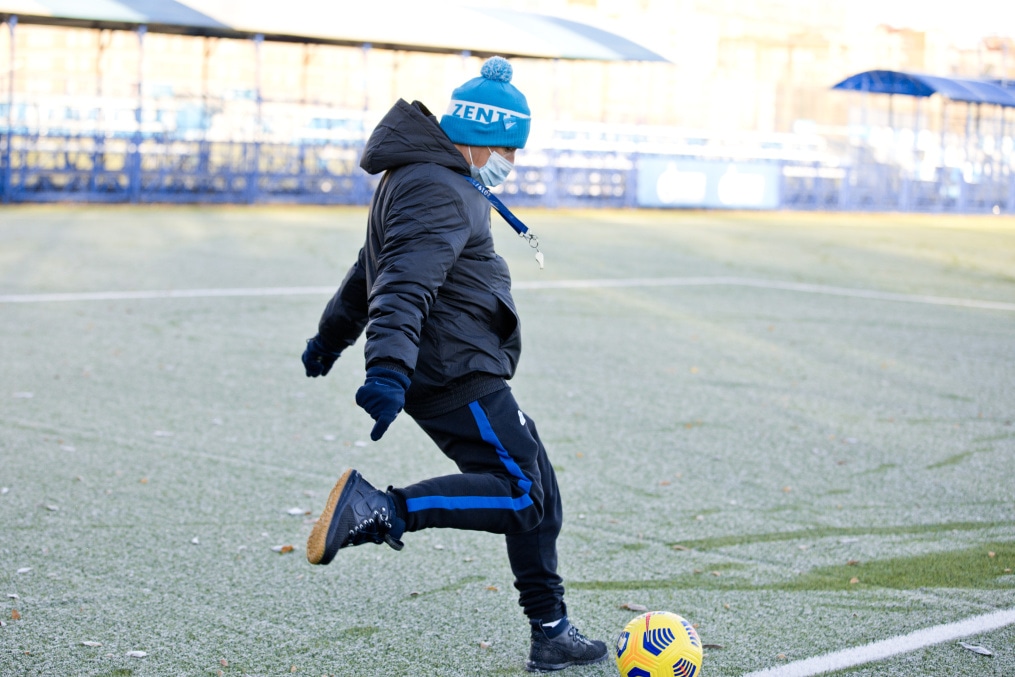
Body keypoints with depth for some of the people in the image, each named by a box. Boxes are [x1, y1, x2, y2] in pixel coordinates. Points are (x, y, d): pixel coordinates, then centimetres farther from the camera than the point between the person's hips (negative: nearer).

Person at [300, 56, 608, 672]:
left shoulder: (423, 180, 22)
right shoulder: (438, 192, -14)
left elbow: (377, 266, 32)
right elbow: (405, 287, -28)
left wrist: (334, 334, 42)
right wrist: (389, 369, -40)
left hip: (456, 372, 11)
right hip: (457, 374, -11)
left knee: (539, 494, 11)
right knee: (522, 495, -14)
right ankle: (377, 509, -21)